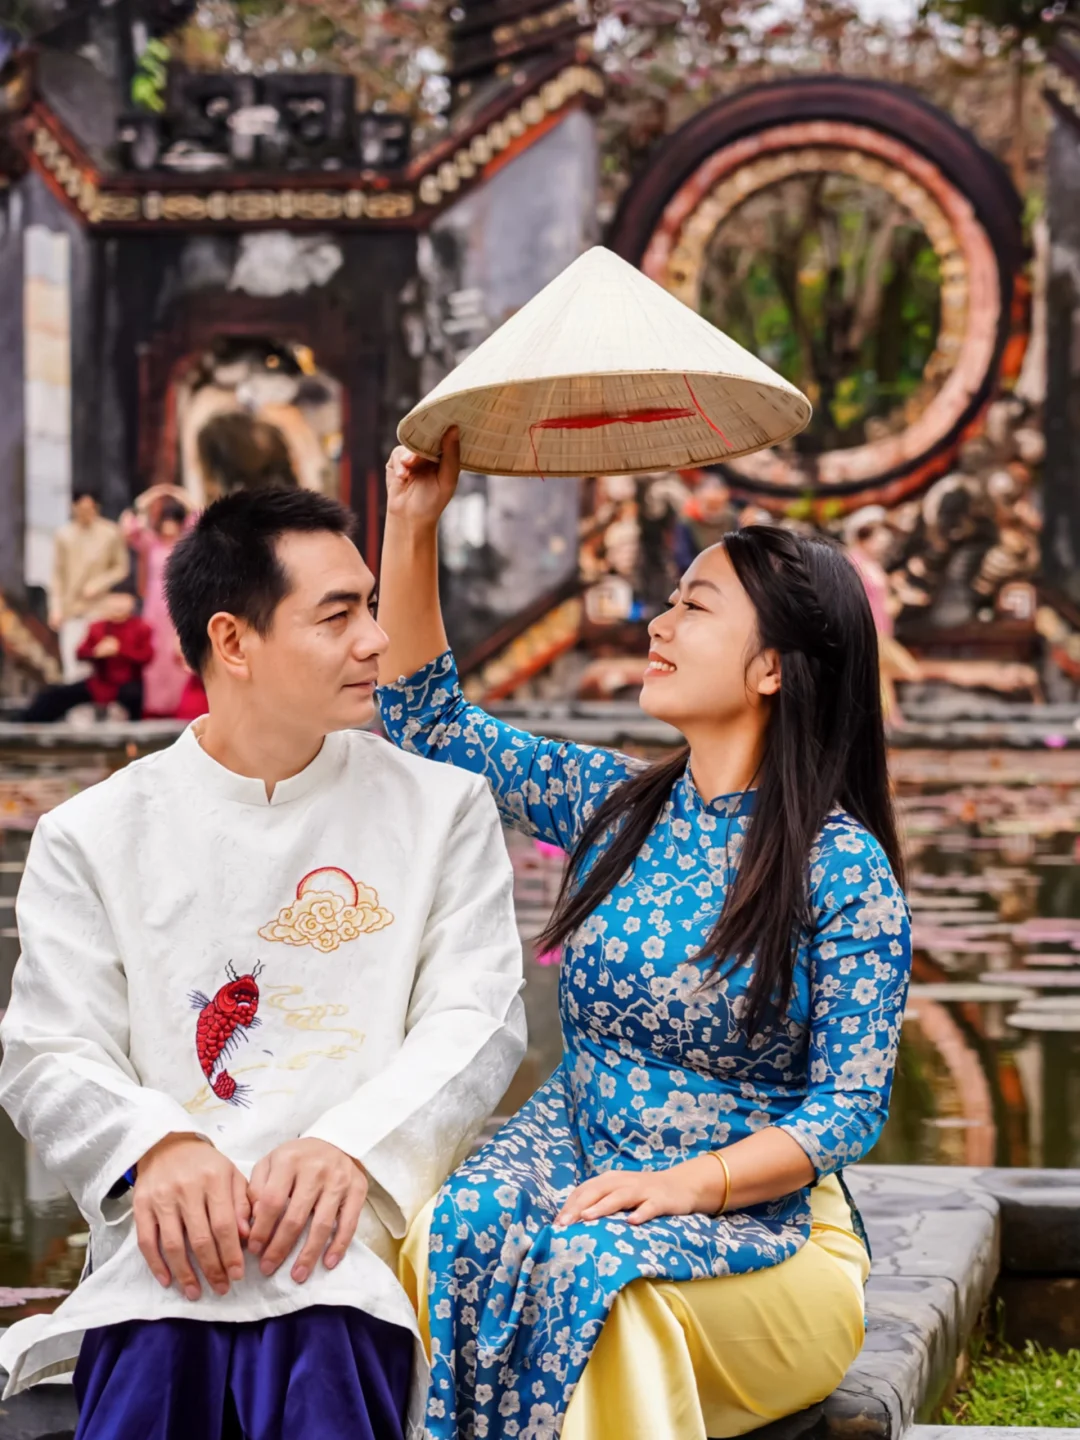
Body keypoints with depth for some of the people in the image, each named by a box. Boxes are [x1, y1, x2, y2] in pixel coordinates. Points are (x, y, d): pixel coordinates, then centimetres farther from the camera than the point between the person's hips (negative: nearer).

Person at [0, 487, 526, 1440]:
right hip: (168, 1246, 0)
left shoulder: (441, 807, 14)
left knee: (323, 1353, -35)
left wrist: (350, 1148, -18)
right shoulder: (95, 835, 13)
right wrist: (159, 1148, -19)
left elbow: (476, 1023, 3)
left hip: (360, 1222, 0)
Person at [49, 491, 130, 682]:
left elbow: (122, 567, 3)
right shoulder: (64, 535, 0)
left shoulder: (111, 533, -4)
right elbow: (58, 574, 5)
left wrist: (98, 584, -10)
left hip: (100, 607, -1)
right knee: (73, 669, -2)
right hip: (71, 609, 1)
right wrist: (56, 607, 2)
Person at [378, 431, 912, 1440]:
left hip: (761, 1232, -4)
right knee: (449, 1241, -29)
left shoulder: (844, 868, -7)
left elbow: (848, 1109, -9)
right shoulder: (617, 807, 9)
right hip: (575, 1165, 4)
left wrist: (688, 1184, -23)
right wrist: (412, 524, 4)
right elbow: (427, 722, 12)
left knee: (595, 1271, -36)